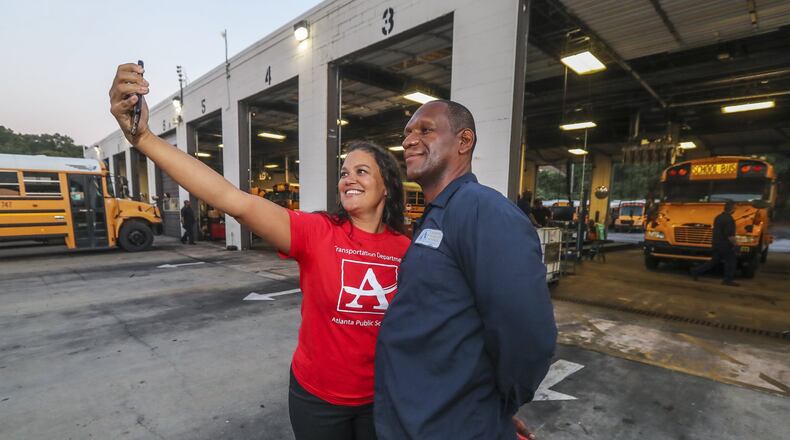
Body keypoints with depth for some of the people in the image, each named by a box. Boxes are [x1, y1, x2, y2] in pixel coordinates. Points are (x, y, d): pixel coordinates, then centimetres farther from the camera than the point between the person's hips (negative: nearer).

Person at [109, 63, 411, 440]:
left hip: (379, 398, 2)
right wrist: (142, 136, -35)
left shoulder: (405, 249, -9)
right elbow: (234, 201, -29)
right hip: (317, 396, -1)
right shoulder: (316, 232, -18)